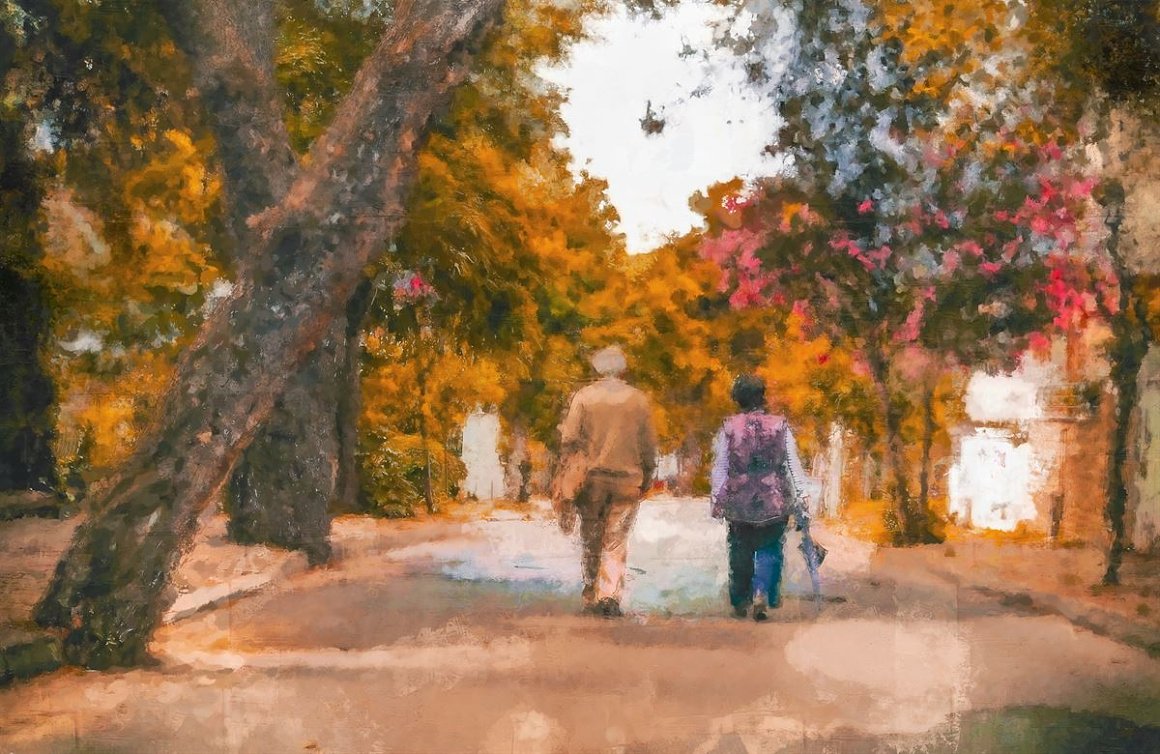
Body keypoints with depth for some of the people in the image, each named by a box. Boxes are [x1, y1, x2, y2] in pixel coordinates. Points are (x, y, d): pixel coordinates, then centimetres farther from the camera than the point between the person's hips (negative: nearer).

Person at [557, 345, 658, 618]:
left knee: (591, 541, 11)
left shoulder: (583, 396, -2)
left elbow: (569, 438, -5)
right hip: (627, 478, 0)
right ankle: (610, 595, -9)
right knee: (617, 541, 4)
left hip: (591, 477, 0)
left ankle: (591, 599, 17)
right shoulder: (639, 400, 2)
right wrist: (647, 478, 14)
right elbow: (649, 444, 5)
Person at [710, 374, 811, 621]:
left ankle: (740, 602, 22)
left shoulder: (729, 427, -2)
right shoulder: (780, 426, 0)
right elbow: (793, 465, 1)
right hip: (774, 503, 0)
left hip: (738, 502, 0)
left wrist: (716, 499, 8)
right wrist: (801, 500, 4)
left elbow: (720, 466, 0)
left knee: (740, 552, 14)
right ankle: (762, 593, -9)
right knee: (769, 549, 11)